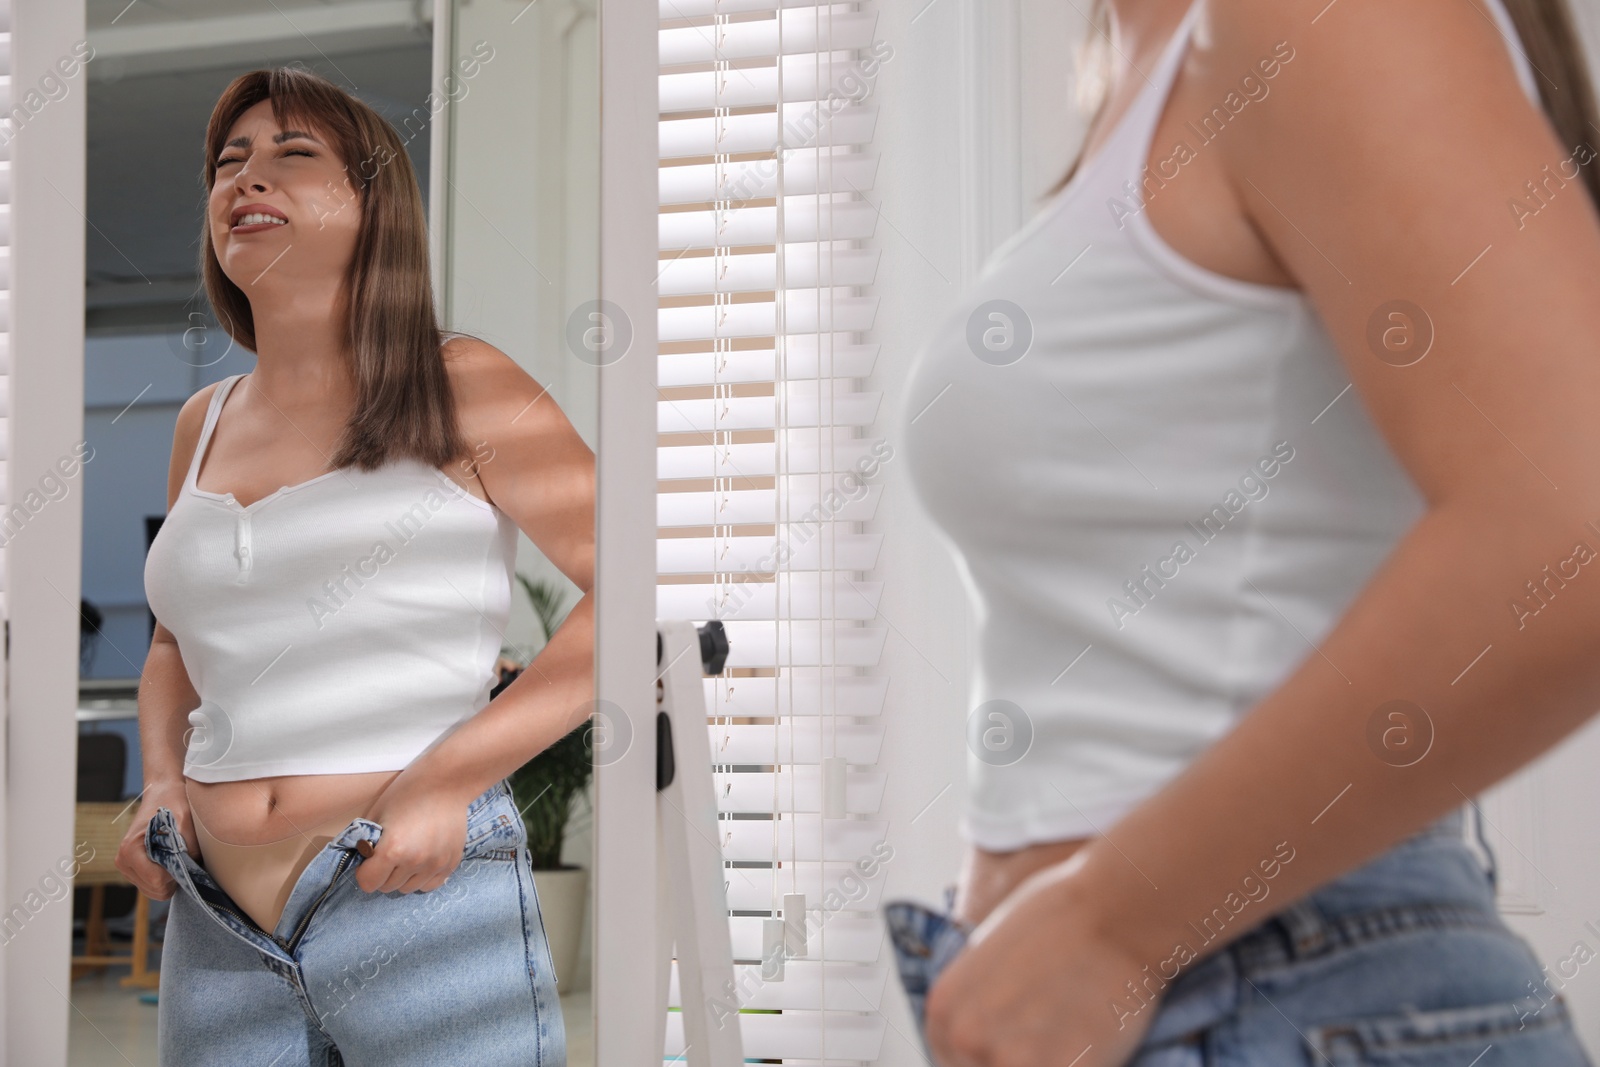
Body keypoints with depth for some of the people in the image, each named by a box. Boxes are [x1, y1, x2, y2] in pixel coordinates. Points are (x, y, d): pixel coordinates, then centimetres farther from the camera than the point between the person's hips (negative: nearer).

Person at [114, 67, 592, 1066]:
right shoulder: (205, 423, 14)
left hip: (422, 904, -4)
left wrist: (449, 777, -14)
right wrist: (161, 781, 8)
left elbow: (630, 586, -9)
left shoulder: (458, 390, -1)